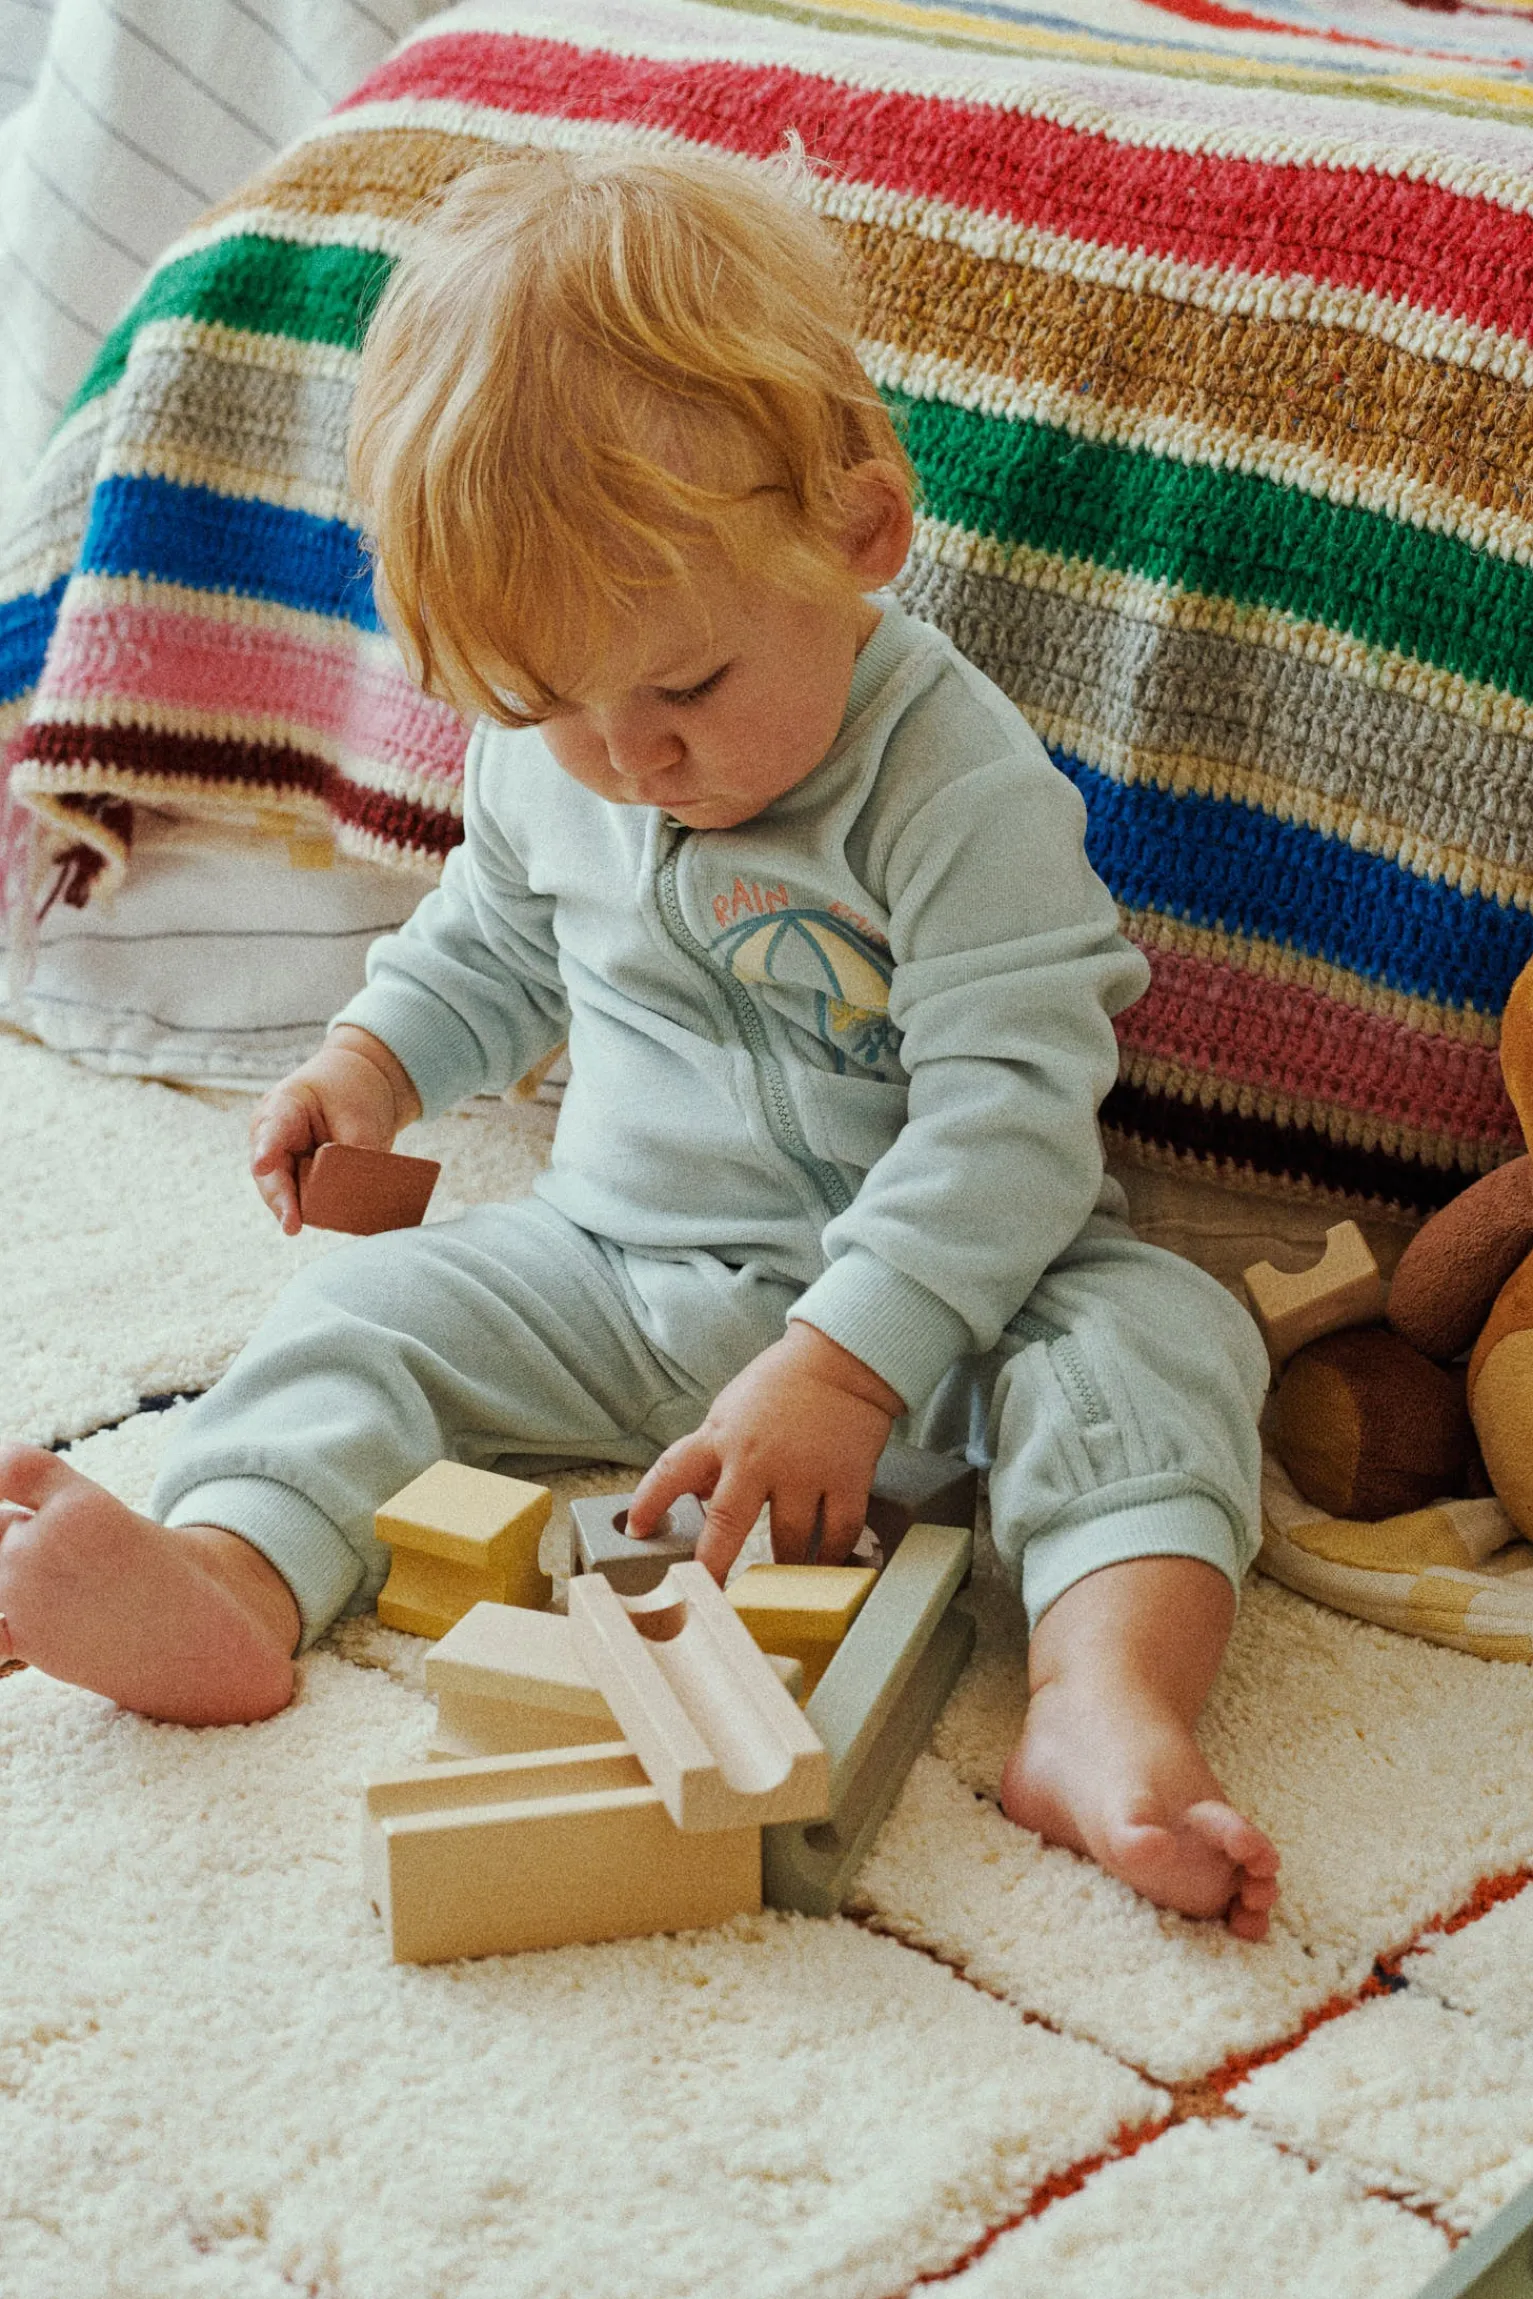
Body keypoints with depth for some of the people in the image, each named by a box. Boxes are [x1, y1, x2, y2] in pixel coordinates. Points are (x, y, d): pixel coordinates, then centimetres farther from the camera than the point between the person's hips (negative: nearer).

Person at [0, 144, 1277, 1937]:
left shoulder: (962, 784, -20)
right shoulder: (545, 764, 0)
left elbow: (1011, 1112, -25)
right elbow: (494, 940, 23)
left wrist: (842, 1366, -32)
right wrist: (371, 1062, 5)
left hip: (937, 1287, -4)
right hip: (615, 1272, 5)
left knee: (1150, 1333, -30)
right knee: (371, 1308, -12)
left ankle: (1104, 1700, -50)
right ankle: (229, 1584, -34)